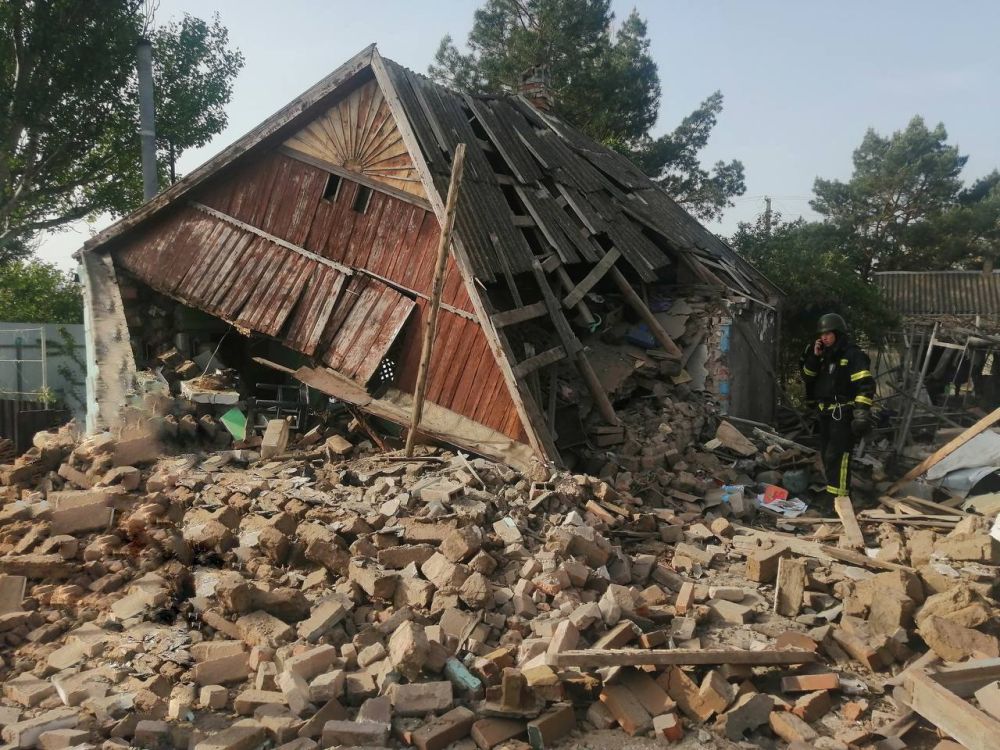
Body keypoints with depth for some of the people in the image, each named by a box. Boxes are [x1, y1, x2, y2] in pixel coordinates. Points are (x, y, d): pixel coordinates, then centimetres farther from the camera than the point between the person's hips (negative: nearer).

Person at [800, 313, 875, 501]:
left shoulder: (853, 355, -11)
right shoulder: (825, 355, 14)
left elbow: (866, 385, -17)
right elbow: (807, 377, 13)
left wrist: (862, 412, -24)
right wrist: (814, 357, -1)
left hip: (843, 413, -9)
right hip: (826, 412, 9)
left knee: (836, 455, -14)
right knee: (826, 454, 14)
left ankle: (839, 496, -13)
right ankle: (832, 489, 25)